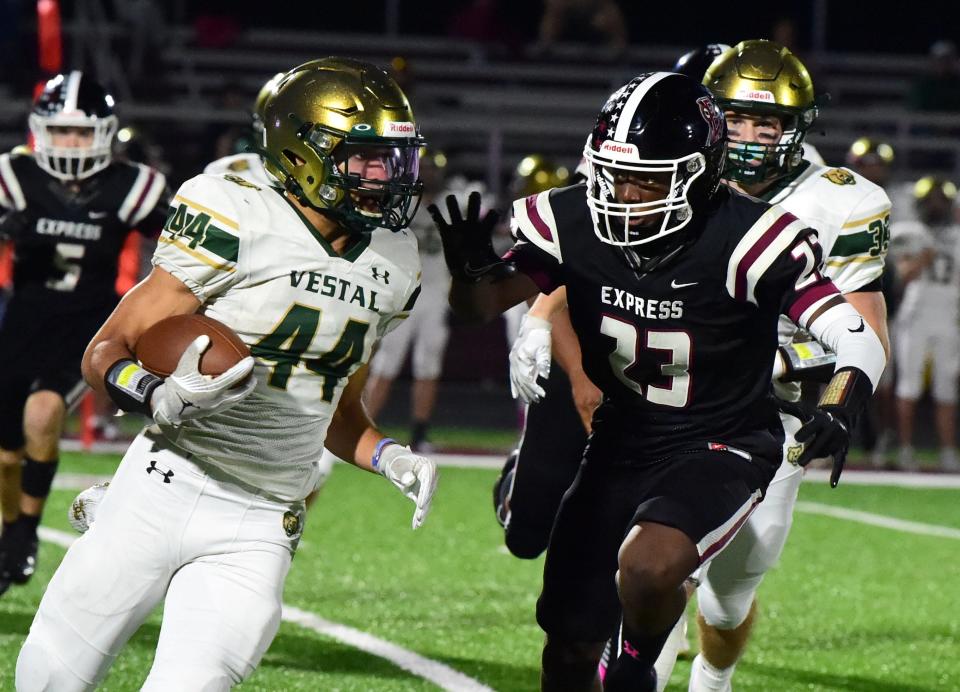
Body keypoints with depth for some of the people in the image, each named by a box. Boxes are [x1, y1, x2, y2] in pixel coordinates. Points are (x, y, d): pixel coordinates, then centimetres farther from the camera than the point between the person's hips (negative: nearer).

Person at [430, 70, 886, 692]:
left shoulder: (744, 240, -25)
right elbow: (482, 306, -6)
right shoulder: (573, 225, -12)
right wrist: (471, 271, -30)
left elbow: (858, 339, -25)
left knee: (648, 566, -32)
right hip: (621, 443, 5)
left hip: (721, 447, -4)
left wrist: (838, 411, -44)